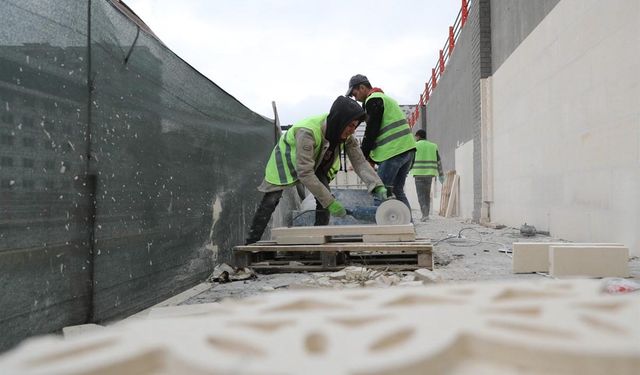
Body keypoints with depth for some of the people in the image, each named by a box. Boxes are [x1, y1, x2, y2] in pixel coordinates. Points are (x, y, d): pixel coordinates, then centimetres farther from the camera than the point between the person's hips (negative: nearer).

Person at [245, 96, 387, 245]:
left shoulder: (347, 135, -23)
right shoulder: (307, 132, -43)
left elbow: (360, 161, -21)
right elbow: (304, 172, -43)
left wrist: (378, 186, -37)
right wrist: (330, 202, -43)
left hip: (316, 162, 5)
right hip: (286, 160, -5)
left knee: (325, 197, -14)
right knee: (271, 201, -10)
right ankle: (251, 242, 2)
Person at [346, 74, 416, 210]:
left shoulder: (373, 100, -5)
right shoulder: (385, 98, 26)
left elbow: (371, 132, -10)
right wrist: (372, 158, 20)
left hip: (394, 151, -10)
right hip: (408, 148, 10)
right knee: (397, 190, 13)